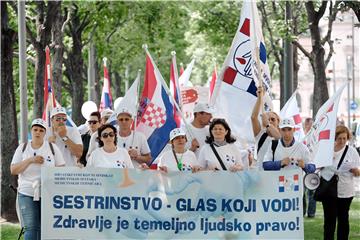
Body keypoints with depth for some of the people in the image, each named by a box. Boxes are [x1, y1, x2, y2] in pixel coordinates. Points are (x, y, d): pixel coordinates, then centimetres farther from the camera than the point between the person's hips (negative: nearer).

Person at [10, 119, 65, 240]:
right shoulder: (22, 148, 8)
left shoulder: (52, 148, 7)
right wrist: (30, 160, -13)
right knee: (30, 228, -9)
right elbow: (13, 170, 0)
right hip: (27, 194, 0)